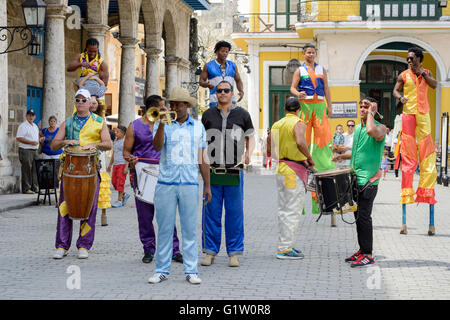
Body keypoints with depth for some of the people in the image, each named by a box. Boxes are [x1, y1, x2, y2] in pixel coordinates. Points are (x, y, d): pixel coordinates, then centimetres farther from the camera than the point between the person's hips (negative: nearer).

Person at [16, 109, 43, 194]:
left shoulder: (35, 126, 19)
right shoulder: (23, 126, -7)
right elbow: (18, 138, -15)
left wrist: (40, 139, 8)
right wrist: (31, 142, -20)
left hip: (35, 150, 8)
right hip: (26, 151, -8)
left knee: (35, 170, 8)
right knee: (27, 170, -7)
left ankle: (34, 187, 14)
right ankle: (26, 189, -6)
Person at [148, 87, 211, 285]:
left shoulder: (198, 127, 11)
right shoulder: (162, 124, 6)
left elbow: (202, 158, 12)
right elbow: (157, 146, -11)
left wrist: (207, 185, 9)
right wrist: (162, 124, -21)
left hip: (190, 185, 1)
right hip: (165, 184, -1)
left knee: (190, 229, 2)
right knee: (164, 228, 2)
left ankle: (191, 271, 6)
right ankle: (162, 270, 9)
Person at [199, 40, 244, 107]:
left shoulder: (232, 65, 9)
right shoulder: (208, 66, 2)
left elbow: (238, 81, 14)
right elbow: (201, 81, 5)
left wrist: (241, 91, -6)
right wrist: (207, 85, -19)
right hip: (215, 102, -2)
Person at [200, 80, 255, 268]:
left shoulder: (242, 114, 10)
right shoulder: (208, 115, 12)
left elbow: (251, 138, 16)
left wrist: (248, 154, -3)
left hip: (234, 170, -1)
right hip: (212, 169, 1)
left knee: (234, 212, 1)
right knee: (211, 212, 1)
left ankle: (234, 253, 7)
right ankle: (210, 252, 8)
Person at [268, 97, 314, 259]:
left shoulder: (276, 125, 11)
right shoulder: (298, 124, -9)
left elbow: (269, 150, 13)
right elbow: (300, 143, -27)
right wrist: (309, 158, -13)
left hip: (279, 168, 7)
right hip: (294, 170, -7)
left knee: (282, 210, 14)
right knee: (292, 211, -4)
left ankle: (283, 245, 20)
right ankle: (285, 249, -3)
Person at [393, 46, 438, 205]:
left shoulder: (426, 73, 11)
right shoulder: (404, 75, 7)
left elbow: (434, 85, -3)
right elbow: (396, 90, 10)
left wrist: (422, 73, -10)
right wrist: (400, 97, -10)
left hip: (423, 114, 2)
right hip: (408, 113, -2)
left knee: (426, 149, -2)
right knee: (408, 151, -4)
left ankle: (426, 190, 3)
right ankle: (407, 191, -2)